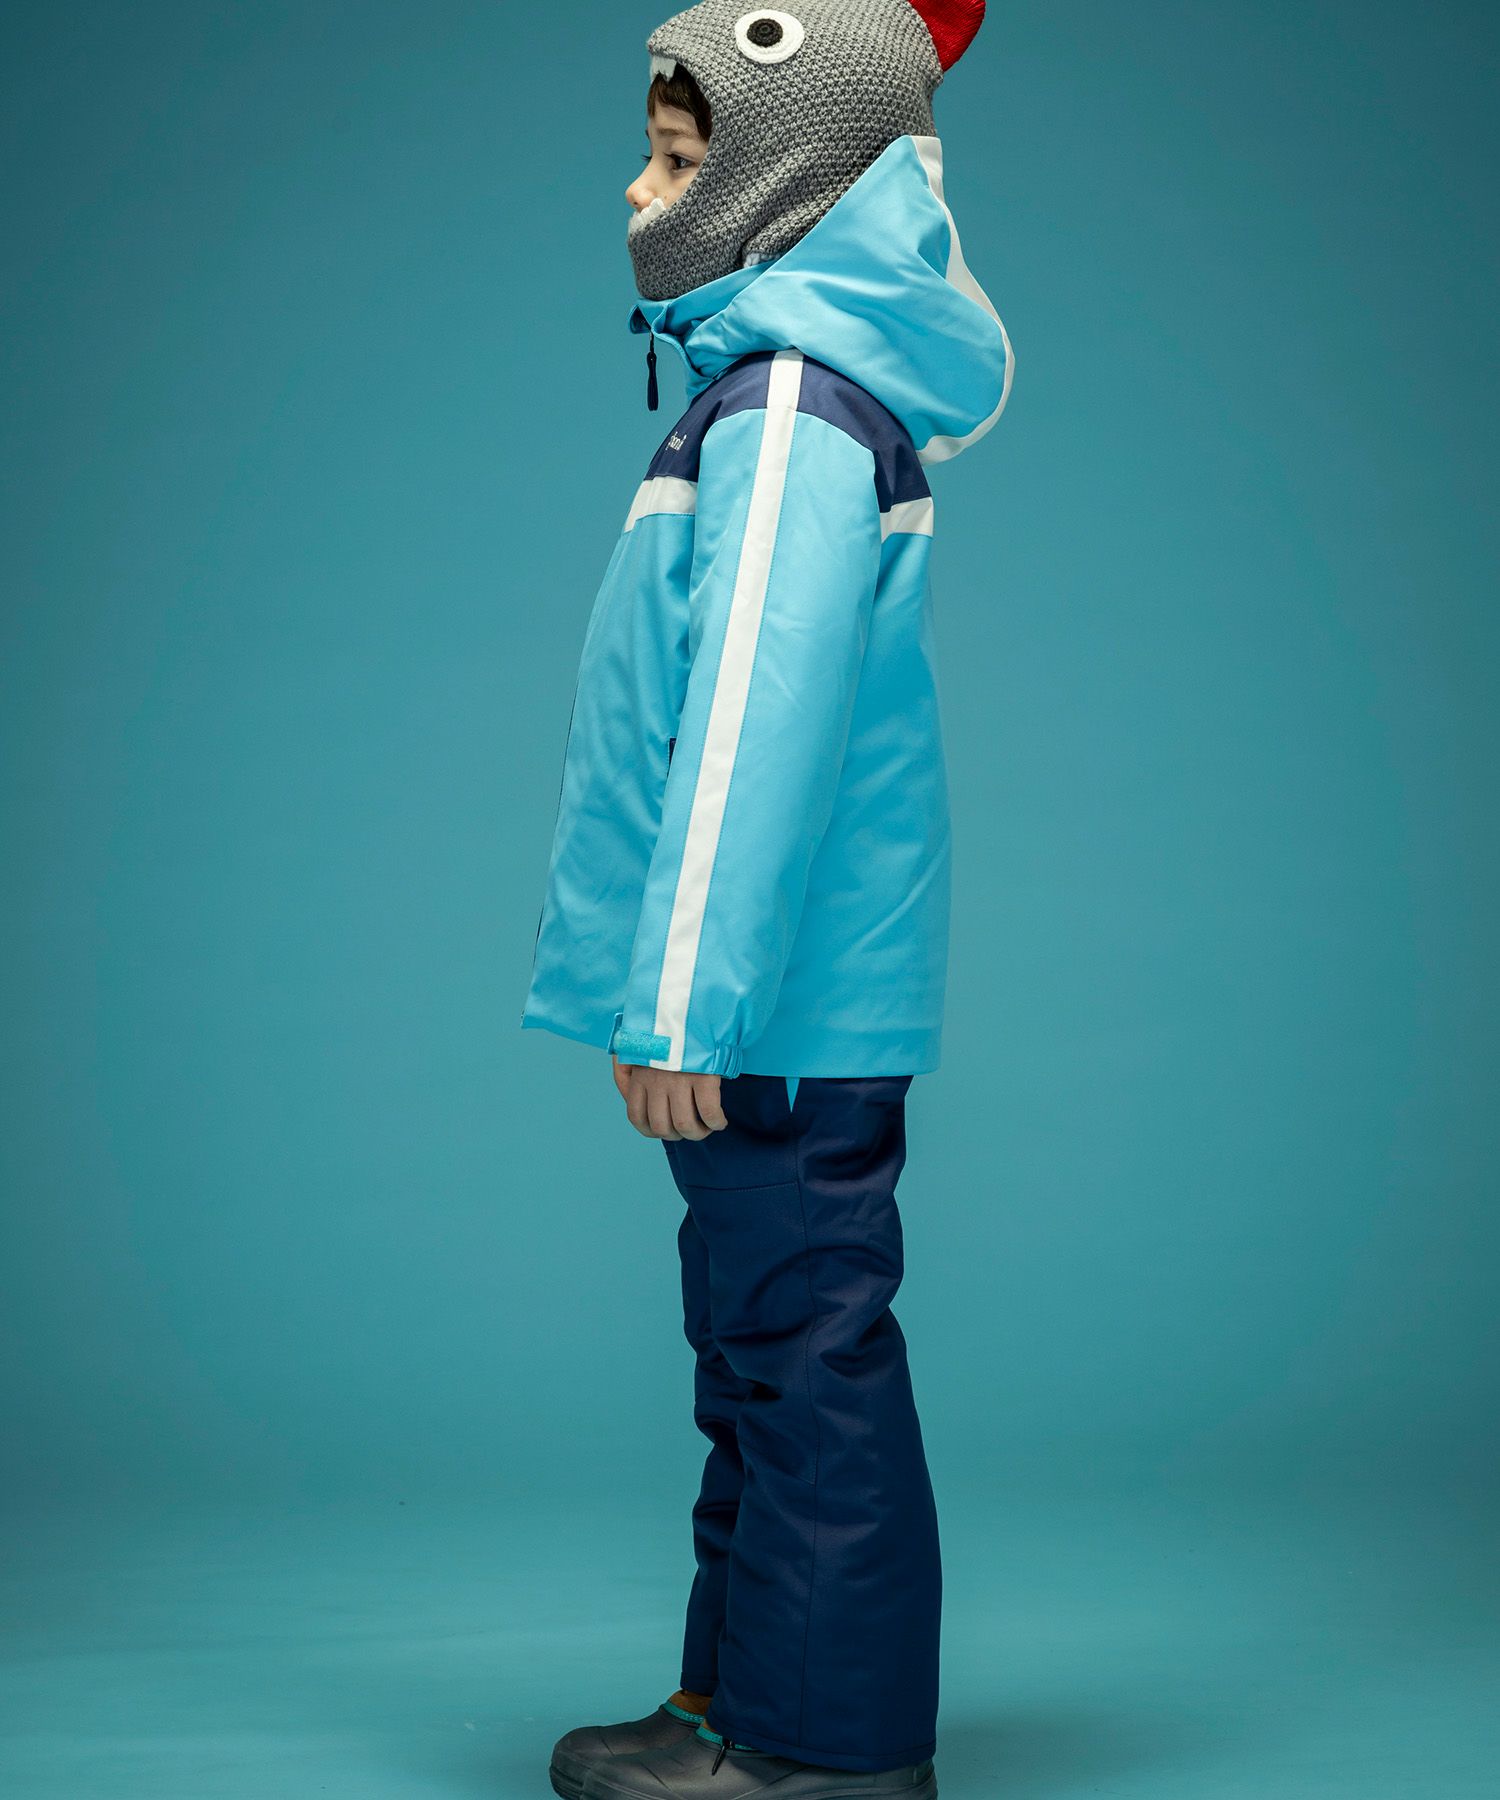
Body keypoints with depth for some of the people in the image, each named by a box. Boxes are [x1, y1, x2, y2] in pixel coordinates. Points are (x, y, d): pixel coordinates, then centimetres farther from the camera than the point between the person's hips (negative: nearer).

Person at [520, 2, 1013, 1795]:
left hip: (783, 1002, -10)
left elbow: (757, 720, -21)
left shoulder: (794, 403, -14)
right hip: (784, 998, 10)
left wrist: (687, 997, -21)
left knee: (804, 1352, -3)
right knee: (760, 1353, 16)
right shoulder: (779, 382, 17)